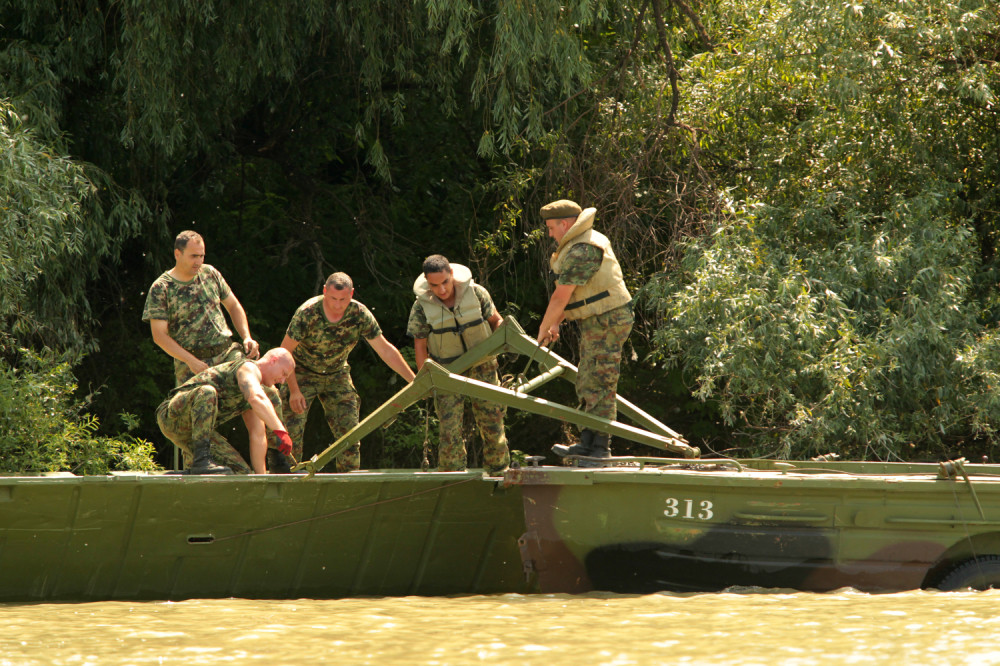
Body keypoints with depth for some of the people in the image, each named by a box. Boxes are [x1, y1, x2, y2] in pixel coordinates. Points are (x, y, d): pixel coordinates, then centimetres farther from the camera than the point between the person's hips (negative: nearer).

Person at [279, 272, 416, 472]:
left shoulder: (360, 315, -20)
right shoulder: (307, 313, -29)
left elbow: (385, 350, -10)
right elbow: (285, 351, -20)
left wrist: (414, 380, -11)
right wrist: (294, 390, -24)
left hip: (337, 375, 3)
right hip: (302, 373, -3)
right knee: (291, 432, -15)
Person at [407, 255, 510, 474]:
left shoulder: (475, 293, -9)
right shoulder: (421, 306, -10)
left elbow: (495, 320, 6)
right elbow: (420, 345, -3)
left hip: (481, 367, 1)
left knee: (492, 422, 3)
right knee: (450, 430, -8)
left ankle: (498, 473, 18)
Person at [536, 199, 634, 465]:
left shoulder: (582, 252, -19)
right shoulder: (585, 243, 17)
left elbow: (561, 296, -18)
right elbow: (568, 295, 22)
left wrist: (543, 329, -6)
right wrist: (555, 323, 19)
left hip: (606, 322, -11)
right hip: (595, 323, 11)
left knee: (598, 387, -9)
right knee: (587, 386, 13)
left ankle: (600, 448, -8)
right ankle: (588, 443, 16)